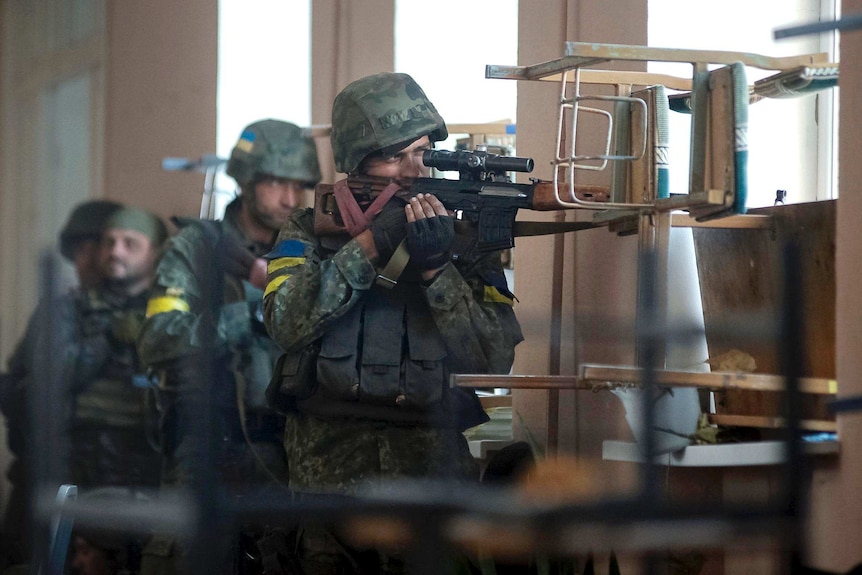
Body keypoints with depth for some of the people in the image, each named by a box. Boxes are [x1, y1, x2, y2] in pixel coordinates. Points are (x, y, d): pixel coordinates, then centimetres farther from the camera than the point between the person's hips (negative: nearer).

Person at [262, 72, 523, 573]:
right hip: (328, 473, 1)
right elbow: (288, 324, -12)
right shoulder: (311, 231, 6)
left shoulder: (463, 235, 4)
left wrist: (436, 265, -16)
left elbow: (494, 361, -6)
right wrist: (372, 243, -17)